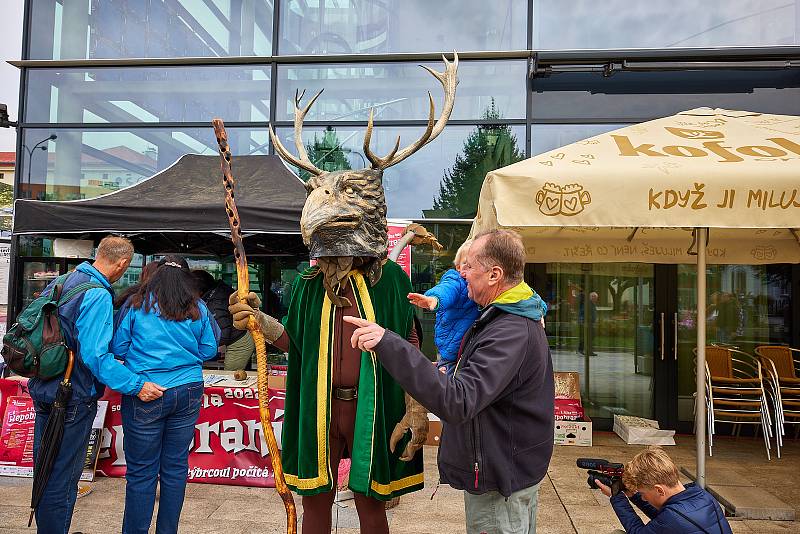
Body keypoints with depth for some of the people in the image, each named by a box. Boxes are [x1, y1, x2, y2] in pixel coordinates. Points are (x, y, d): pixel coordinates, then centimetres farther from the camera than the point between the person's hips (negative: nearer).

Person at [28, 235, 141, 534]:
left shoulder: (60, 282, 6)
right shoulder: (98, 296, -22)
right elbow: (95, 356, -28)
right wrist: (136, 385, -27)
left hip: (44, 393, 9)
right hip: (73, 400, -9)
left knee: (45, 472, 22)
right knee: (62, 483, 4)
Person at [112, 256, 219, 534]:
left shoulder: (136, 304, -3)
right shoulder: (197, 308, 2)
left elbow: (117, 348, -1)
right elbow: (209, 350, 8)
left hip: (145, 397, -3)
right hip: (188, 393, 3)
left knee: (141, 471, 6)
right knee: (175, 467, 13)